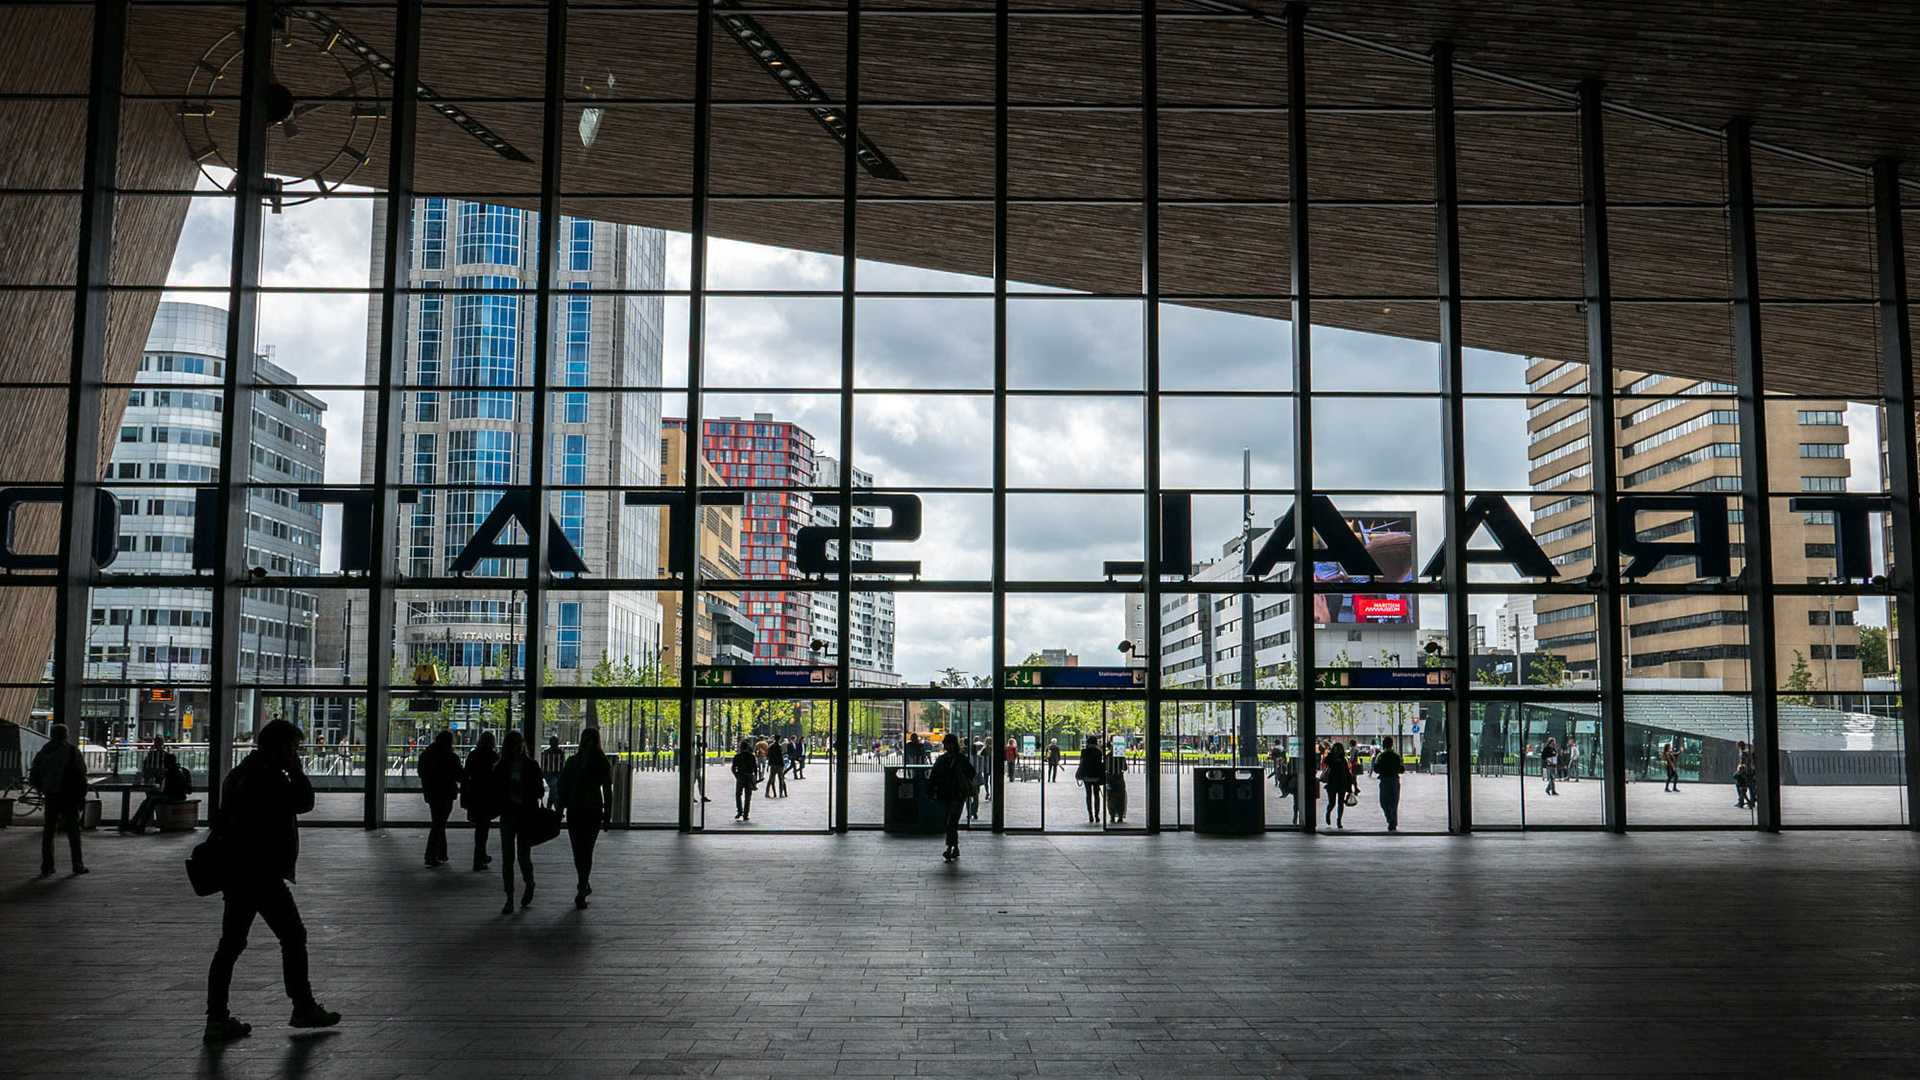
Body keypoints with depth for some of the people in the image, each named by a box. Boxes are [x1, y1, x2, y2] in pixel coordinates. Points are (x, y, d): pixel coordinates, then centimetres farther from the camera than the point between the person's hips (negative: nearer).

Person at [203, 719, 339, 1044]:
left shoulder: (240, 773, 15)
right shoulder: (268, 777, -17)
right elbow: (304, 801, -14)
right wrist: (295, 770, -5)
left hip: (235, 872, 10)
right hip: (261, 874, -10)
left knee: (231, 943, 10)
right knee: (293, 936, 2)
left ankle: (217, 1019, 11)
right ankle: (303, 1008, 10)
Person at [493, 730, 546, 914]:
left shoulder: (532, 766, 1)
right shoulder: (501, 767, 5)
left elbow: (539, 790, 2)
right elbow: (495, 792, 7)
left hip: (527, 816, -2)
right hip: (508, 816, 2)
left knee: (524, 856, -1)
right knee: (507, 858, 1)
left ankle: (529, 885, 29)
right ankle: (509, 899, 8)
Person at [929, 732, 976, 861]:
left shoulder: (961, 759, -1)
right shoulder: (941, 760, 12)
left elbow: (972, 773, 1)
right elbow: (934, 776, 13)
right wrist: (931, 791, 5)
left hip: (957, 796, -5)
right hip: (944, 796, 5)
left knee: (952, 822, -14)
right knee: (951, 823, 9)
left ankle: (950, 849, -20)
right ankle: (956, 848, 19)